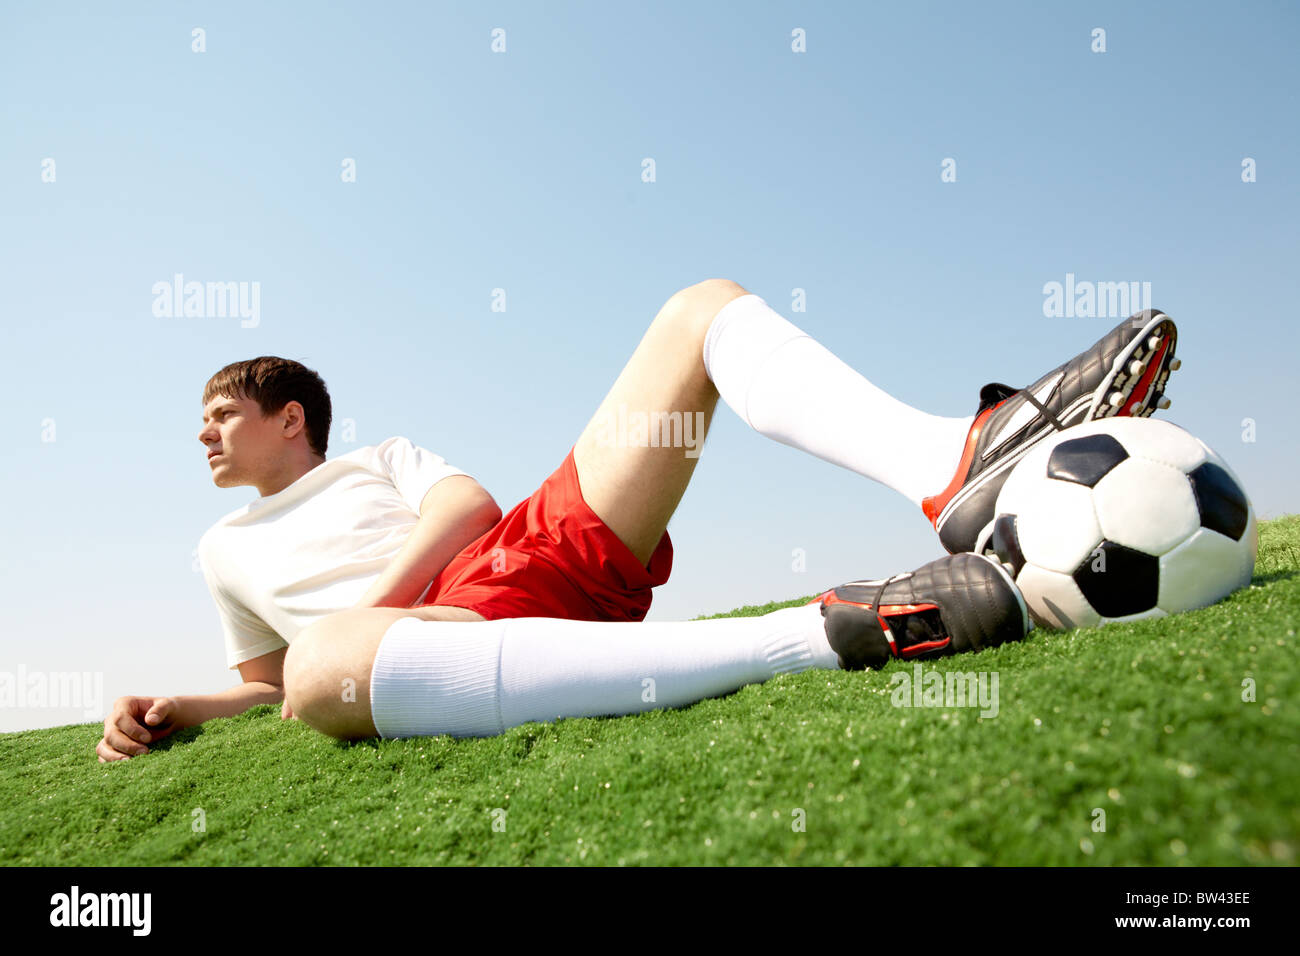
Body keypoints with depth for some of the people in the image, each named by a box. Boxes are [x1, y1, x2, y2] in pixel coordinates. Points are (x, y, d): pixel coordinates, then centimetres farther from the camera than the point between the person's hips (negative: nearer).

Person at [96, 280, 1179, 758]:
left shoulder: (384, 456, 29)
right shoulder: (226, 550, 32)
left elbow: (469, 502, 10)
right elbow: (273, 680, 33)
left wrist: (375, 603, -5)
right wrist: (173, 710, 13)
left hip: (553, 547, 2)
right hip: (451, 624, -2)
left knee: (705, 306, -7)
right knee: (324, 666, -44)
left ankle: (956, 462, -37)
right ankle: (830, 630, -46)